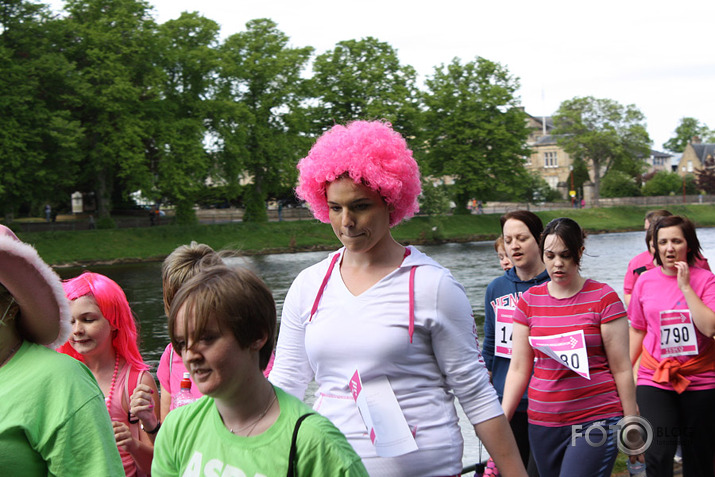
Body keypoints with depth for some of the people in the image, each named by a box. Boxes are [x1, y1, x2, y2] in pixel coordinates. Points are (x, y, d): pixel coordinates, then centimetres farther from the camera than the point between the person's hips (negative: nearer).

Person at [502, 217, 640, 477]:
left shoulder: (603, 298, -3)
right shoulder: (529, 301, 7)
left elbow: (621, 368, -3)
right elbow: (518, 369, 8)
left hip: (596, 422, -4)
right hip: (543, 424, 4)